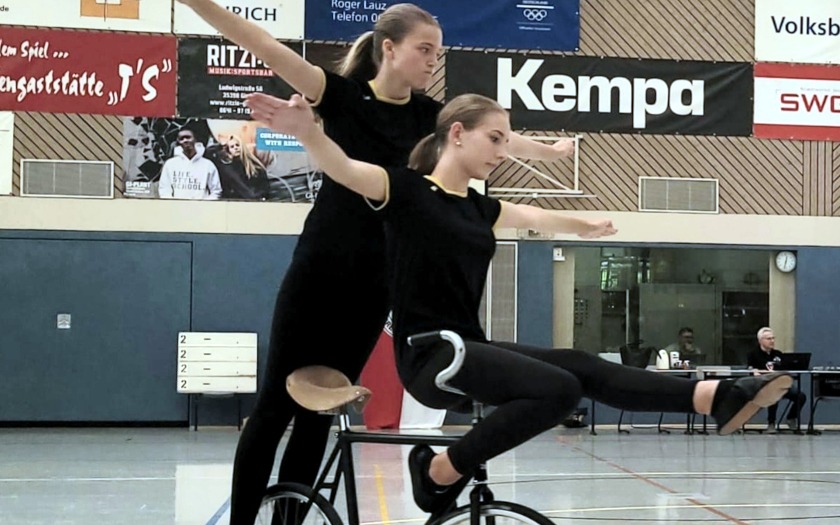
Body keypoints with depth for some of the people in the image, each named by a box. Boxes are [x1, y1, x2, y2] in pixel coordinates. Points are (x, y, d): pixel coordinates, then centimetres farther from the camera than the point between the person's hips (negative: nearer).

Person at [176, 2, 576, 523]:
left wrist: (551, 150, 34)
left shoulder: (429, 114, 6)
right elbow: (268, 47, -18)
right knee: (276, 403, -2)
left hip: (374, 283, 4)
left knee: (320, 410, 8)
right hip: (317, 271, -4)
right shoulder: (343, 95, -7)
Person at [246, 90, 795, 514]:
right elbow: (344, 169, -27)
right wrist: (309, 130, -48)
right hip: (427, 354, -8)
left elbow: (536, 216, 37)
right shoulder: (406, 188, -8)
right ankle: (440, 471, -14)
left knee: (585, 367, 3)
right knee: (559, 388, -24)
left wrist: (584, 225, 55)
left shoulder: (480, 207, 16)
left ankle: (719, 396, 6)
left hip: (472, 348, 8)